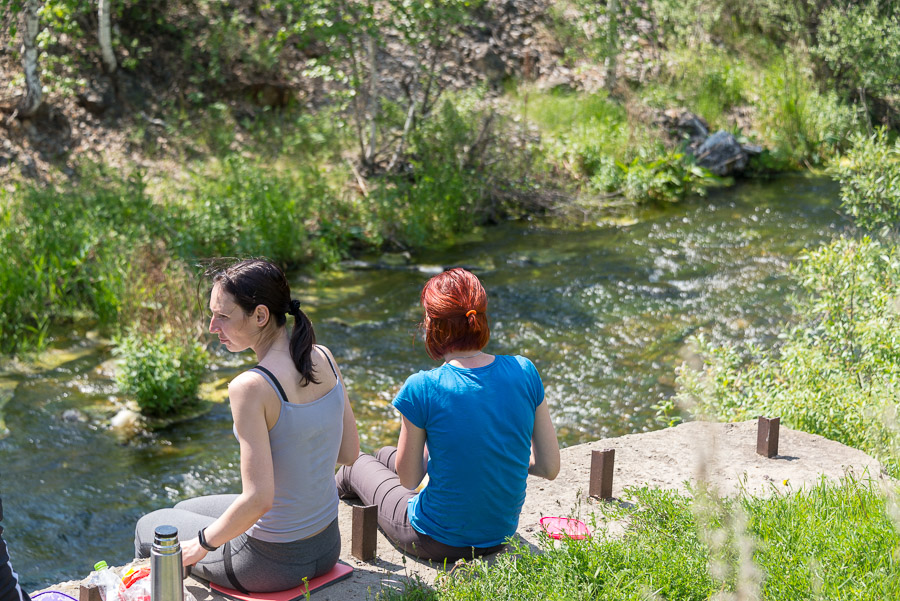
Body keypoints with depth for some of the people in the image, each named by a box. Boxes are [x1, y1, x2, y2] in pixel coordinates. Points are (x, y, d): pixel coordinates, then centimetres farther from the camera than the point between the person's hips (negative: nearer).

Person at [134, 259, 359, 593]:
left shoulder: (250, 388, -27)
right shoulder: (324, 358, -6)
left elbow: (258, 499, -27)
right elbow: (349, 452, 3)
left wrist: (201, 544, -11)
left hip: (273, 561, -7)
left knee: (150, 526, 22)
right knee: (184, 510, 31)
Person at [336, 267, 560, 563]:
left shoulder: (422, 389, -25)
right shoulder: (524, 372, -13)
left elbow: (409, 479, -12)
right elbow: (550, 467, -7)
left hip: (438, 543, -5)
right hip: (502, 532, 5)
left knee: (357, 465, 28)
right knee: (385, 454, 33)